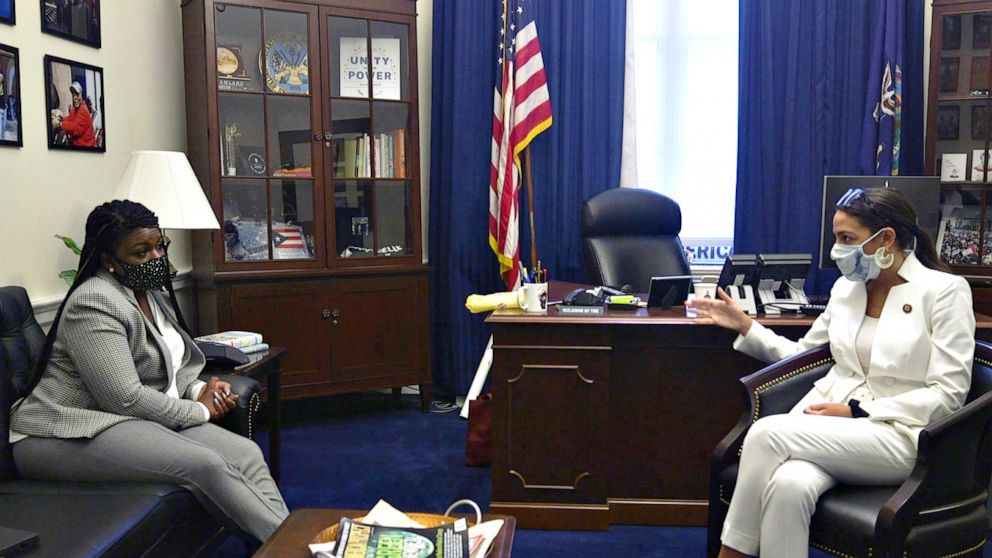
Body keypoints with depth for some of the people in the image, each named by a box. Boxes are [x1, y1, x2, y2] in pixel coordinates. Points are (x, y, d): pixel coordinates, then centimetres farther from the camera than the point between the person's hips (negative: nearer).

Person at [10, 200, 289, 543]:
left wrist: (198, 390, -1)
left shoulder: (153, 293, 10)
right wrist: (199, 411, -13)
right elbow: (125, 399, -24)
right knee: (206, 465, -28)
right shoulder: (95, 303, -19)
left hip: (144, 417, 9)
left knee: (247, 454, -13)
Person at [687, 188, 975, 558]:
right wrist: (745, 326, 10)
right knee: (788, 484, -33)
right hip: (829, 420, 4)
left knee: (767, 433, -28)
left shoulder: (944, 290, -3)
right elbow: (800, 354, 23)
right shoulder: (846, 287, 13)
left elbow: (948, 394, -8)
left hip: (898, 434, -4)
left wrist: (856, 412, -14)